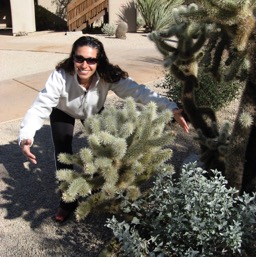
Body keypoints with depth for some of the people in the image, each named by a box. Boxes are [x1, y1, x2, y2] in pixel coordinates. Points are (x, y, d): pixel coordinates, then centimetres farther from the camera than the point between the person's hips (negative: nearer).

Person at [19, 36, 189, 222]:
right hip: (62, 113, -1)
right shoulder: (60, 76, -40)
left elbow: (139, 91, -45)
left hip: (94, 112, 2)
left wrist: (171, 108, -58)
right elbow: (40, 107, -43)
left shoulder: (109, 76, -36)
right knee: (63, 154, -10)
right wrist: (26, 137, -60)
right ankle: (68, 201, 12)